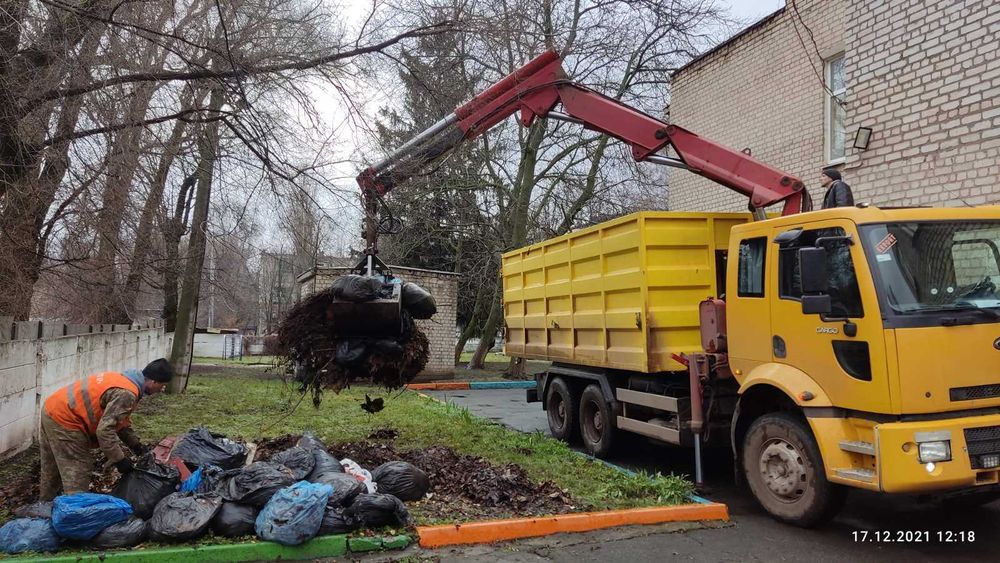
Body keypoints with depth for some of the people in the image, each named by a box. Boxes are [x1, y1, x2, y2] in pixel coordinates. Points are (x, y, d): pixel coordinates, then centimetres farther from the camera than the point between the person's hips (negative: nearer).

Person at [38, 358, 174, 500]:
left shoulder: (124, 379, 7)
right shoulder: (127, 393, -24)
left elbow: (118, 419, 19)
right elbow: (104, 430, -27)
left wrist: (135, 444, 17)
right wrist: (119, 460, -17)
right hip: (64, 420, -10)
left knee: (51, 471, 25)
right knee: (77, 476, -5)